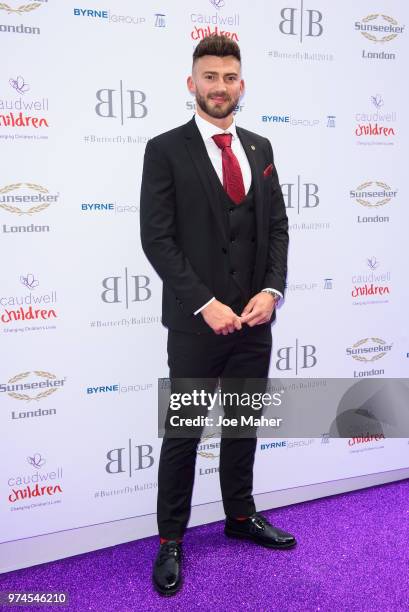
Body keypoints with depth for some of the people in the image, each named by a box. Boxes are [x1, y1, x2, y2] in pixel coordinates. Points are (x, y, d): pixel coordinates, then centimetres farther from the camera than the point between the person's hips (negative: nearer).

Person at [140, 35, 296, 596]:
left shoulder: (260, 149, 11)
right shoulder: (166, 150, -5)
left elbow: (278, 226, 10)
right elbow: (157, 238, -11)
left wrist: (272, 289, -6)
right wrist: (206, 304, -18)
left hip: (254, 318, 5)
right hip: (197, 321, -5)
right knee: (183, 434, 6)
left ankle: (240, 516, 37)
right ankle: (171, 541, 23)